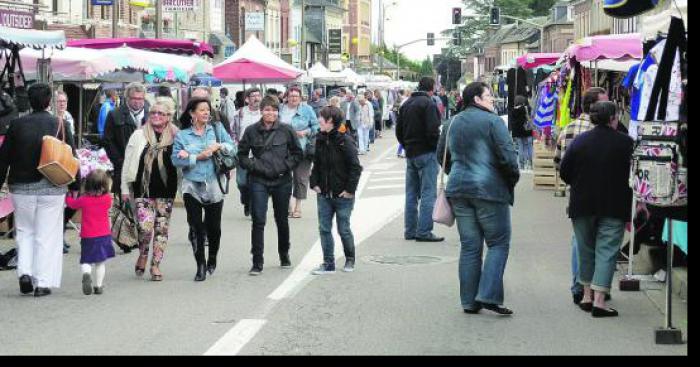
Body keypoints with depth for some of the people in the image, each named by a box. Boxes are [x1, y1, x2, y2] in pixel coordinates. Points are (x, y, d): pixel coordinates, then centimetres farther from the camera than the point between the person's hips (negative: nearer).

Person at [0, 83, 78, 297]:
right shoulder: (59, 125, -4)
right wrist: (74, 186, 8)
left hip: (21, 188, 1)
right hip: (52, 189, -1)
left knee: (24, 231, 17)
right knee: (47, 234, 5)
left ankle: (24, 272, 1)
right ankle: (43, 283, 4)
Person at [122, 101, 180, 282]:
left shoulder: (175, 136, 3)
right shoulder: (139, 136, 4)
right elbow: (128, 163, 7)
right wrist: (125, 188, 5)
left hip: (166, 190, 1)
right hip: (143, 189, -1)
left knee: (161, 228, 4)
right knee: (145, 226, -12)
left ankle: (155, 265, 15)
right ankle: (143, 255, 17)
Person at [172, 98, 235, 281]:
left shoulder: (217, 128, 6)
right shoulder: (182, 135, 1)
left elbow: (232, 148, 4)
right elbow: (176, 159, -8)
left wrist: (220, 146, -13)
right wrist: (198, 157, -13)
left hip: (214, 185, 1)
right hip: (192, 186, -1)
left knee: (214, 227, 7)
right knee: (196, 227, -3)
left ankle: (212, 261, 31)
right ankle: (200, 266, 6)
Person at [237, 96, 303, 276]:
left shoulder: (286, 130, -3)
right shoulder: (251, 131, -2)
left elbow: (298, 153, 5)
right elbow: (242, 154, 7)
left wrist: (286, 166, -7)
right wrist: (253, 166, -7)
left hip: (282, 181, 1)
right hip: (258, 181, -1)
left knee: (282, 220, 14)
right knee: (258, 221, -7)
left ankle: (284, 255, 33)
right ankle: (257, 263, -3)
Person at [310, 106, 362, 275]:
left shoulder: (345, 141, -14)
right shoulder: (321, 139, 6)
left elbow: (356, 167, -14)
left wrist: (349, 189, -16)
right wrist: (314, 183, 4)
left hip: (342, 195, -6)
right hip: (324, 194, 6)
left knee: (343, 229, 5)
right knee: (324, 228, 4)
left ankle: (350, 259, 26)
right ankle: (328, 264, 11)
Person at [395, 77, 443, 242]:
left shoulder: (406, 104, 13)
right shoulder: (428, 104, -13)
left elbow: (399, 130, 16)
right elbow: (433, 131, -20)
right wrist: (438, 147, -6)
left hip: (410, 154, 8)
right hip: (426, 154, -8)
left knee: (411, 193, 13)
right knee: (428, 194, -5)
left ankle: (410, 230, 15)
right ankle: (424, 232, -8)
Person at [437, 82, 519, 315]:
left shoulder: (453, 123, 12)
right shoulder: (492, 121, -9)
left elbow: (441, 155, 19)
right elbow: (507, 155, -15)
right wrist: (513, 178, 2)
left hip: (458, 189, 6)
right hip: (489, 189, -6)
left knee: (469, 246, 10)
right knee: (498, 243, 3)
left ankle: (469, 302, 11)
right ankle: (488, 296, -9)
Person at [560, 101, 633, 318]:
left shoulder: (579, 141, 0)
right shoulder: (626, 143, -7)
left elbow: (565, 172, 2)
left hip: (582, 203, 3)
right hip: (614, 207, -3)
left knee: (586, 249, 16)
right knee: (607, 251, -1)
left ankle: (587, 295, 22)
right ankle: (599, 300, -8)